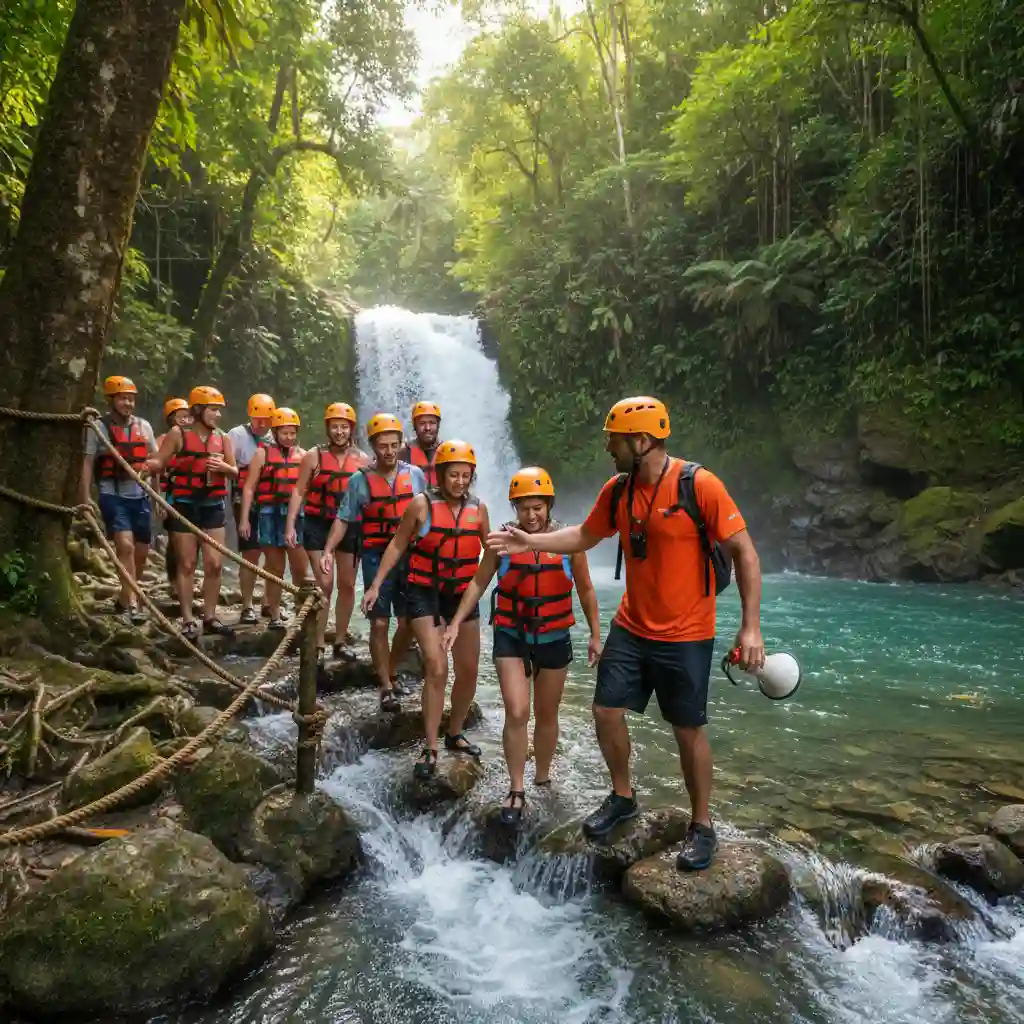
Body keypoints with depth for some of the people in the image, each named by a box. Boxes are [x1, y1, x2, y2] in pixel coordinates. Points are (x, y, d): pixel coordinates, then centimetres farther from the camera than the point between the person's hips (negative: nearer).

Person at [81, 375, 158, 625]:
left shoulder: (143, 426, 10)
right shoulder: (99, 426, -2)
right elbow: (88, 463, -3)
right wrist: (85, 498, -10)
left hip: (140, 495, 5)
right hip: (113, 495, -5)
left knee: (141, 552, 9)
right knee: (126, 546, -18)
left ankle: (124, 600, 28)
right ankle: (131, 604, -15)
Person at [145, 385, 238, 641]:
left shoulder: (223, 438, 9)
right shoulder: (178, 433, -2)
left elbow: (235, 473, 9)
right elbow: (160, 463, -7)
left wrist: (224, 467, -13)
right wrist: (149, 465, -29)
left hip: (213, 505, 3)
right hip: (185, 505, -3)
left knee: (214, 564, 1)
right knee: (187, 564, 2)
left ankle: (210, 617, 14)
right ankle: (188, 620, 8)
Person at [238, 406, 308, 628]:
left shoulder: (303, 455, 11)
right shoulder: (263, 453, 4)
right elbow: (249, 487, 2)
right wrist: (244, 518, -5)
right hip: (270, 514, -1)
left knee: (301, 570, -2)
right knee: (275, 570, 7)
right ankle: (275, 617, 16)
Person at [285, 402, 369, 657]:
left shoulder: (363, 459, 3)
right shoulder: (314, 456, -2)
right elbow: (299, 492, -1)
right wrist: (290, 525, -8)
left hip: (350, 526, 3)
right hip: (318, 525, -2)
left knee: (347, 585, 8)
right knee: (324, 584, -6)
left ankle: (340, 640, 21)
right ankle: (318, 642, 6)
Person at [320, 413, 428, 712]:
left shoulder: (415, 474, 3)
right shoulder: (360, 480, 0)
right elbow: (343, 519, 1)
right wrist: (328, 550, -11)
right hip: (377, 557, -1)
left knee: (408, 623, 6)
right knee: (379, 624, -1)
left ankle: (391, 673, 29)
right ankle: (386, 687, 11)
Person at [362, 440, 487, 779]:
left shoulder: (478, 508, 0)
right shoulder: (422, 504, -9)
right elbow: (398, 545, -1)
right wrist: (376, 585, -2)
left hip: (463, 595, 4)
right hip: (424, 593, -4)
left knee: (469, 671, 10)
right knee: (436, 668, -14)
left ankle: (454, 734, 32)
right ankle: (431, 749, -1)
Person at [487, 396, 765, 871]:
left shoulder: (700, 486, -19)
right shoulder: (617, 490, -2)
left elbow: (744, 552, -15)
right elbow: (584, 536, 14)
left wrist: (750, 626, -18)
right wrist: (531, 541, 3)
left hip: (685, 636, -5)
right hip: (630, 628, 5)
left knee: (688, 730, 6)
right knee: (606, 711, 8)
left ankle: (702, 826, 28)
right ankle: (622, 797, 34)